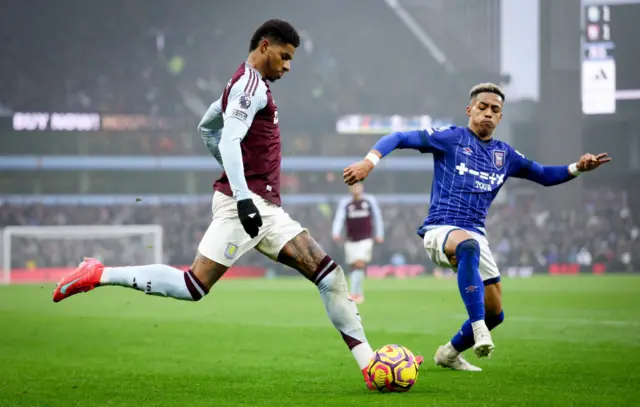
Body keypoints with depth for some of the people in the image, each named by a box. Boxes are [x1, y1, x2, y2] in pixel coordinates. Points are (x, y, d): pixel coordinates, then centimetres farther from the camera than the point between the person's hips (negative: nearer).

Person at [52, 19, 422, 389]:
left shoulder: (250, 86, 22)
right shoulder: (251, 83, -9)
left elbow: (207, 127, 35)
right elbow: (230, 140, -22)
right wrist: (243, 196, -29)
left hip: (266, 209, 10)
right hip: (244, 203, -10)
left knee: (329, 274, 1)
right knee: (194, 287, -14)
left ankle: (369, 364, -1)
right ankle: (98, 275, -3)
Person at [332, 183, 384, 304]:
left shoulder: (370, 201, 0)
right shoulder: (345, 203, -1)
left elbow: (377, 217, 10)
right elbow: (339, 218, -10)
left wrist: (379, 234, 9)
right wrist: (336, 233, -27)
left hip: (365, 239, -2)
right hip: (351, 240, 2)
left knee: (359, 264, -17)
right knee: (354, 267, 6)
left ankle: (354, 294, -18)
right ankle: (360, 294, 22)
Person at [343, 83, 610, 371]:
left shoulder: (505, 155, 16)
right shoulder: (451, 138, 1)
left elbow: (544, 175, 26)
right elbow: (400, 139, -3)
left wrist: (577, 168, 8)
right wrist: (369, 161, -20)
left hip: (476, 236, 7)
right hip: (440, 229, -7)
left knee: (494, 313, 7)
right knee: (468, 246, -43)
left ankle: (449, 354, 34)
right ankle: (478, 332, -47)